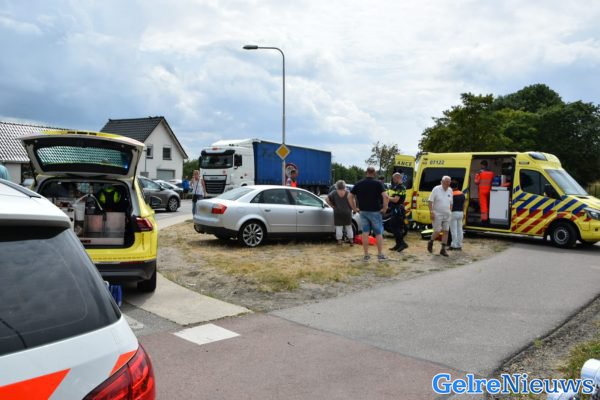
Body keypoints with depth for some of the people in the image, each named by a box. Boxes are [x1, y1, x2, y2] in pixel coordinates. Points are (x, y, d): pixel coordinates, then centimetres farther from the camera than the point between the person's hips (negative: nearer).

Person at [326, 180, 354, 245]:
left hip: (338, 213, -1)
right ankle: (351, 241, 15)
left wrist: (332, 206, 2)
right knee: (349, 227, 11)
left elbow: (327, 199, -5)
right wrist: (351, 209, 9)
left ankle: (339, 241, 4)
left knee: (339, 227, 3)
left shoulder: (334, 193, 2)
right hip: (347, 213, 1)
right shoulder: (348, 193, 3)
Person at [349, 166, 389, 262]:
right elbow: (385, 196, -21)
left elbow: (350, 197, 4)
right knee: (378, 233, 8)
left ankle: (366, 255, 11)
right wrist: (385, 208, -10)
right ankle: (380, 255, 11)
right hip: (375, 212, -3)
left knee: (365, 233, 8)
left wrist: (354, 208, 9)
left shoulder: (359, 184, 4)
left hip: (363, 212, 3)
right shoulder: (378, 183, -8)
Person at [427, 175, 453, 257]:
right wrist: (431, 212, -16)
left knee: (445, 231, 2)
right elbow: (430, 201, -9)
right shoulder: (436, 189, -8)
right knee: (437, 232, -5)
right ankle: (430, 243, 23)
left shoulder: (450, 190, 8)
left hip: (447, 215, 5)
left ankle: (443, 249, 8)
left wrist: (450, 212, 11)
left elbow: (451, 203, 16)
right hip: (437, 214, -5)